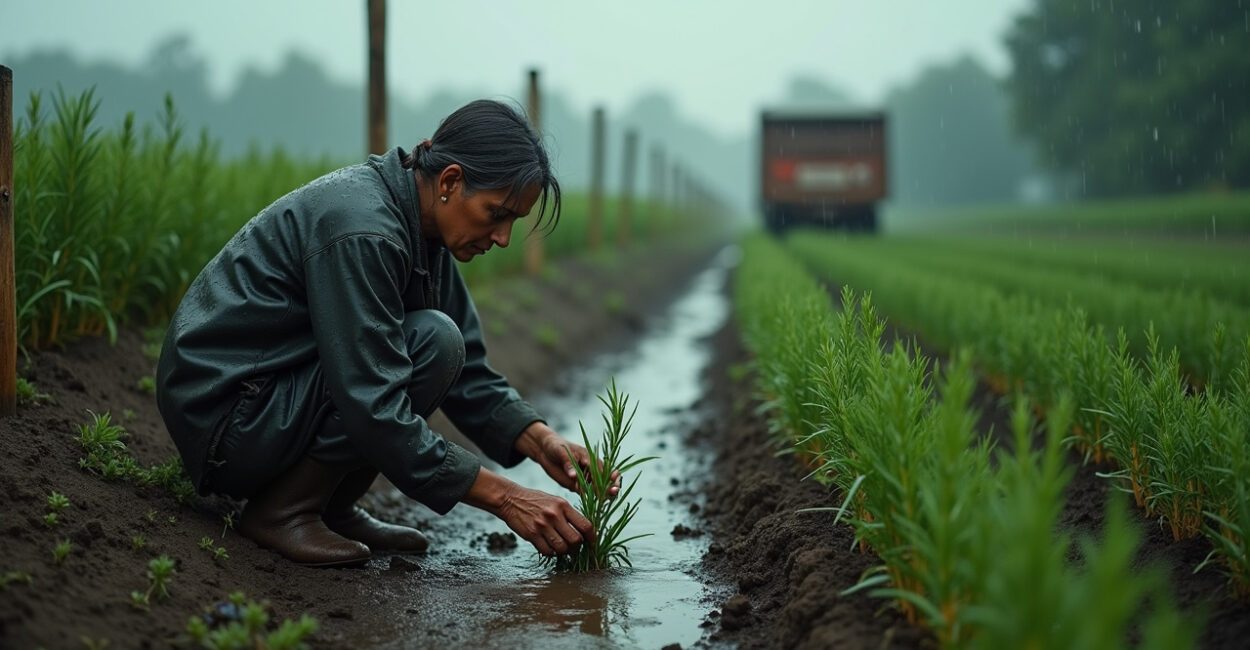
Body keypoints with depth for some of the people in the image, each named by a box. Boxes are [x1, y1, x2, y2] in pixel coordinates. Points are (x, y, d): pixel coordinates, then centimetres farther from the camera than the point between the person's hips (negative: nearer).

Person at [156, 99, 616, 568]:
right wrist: (505, 498, -26)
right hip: (221, 417, -10)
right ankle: (284, 511, -11)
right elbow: (374, 410, -28)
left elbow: (468, 373, 7)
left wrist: (542, 444, -9)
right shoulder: (361, 230, -25)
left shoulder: (417, 227, 3)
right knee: (435, 342, -21)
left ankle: (333, 509, 6)